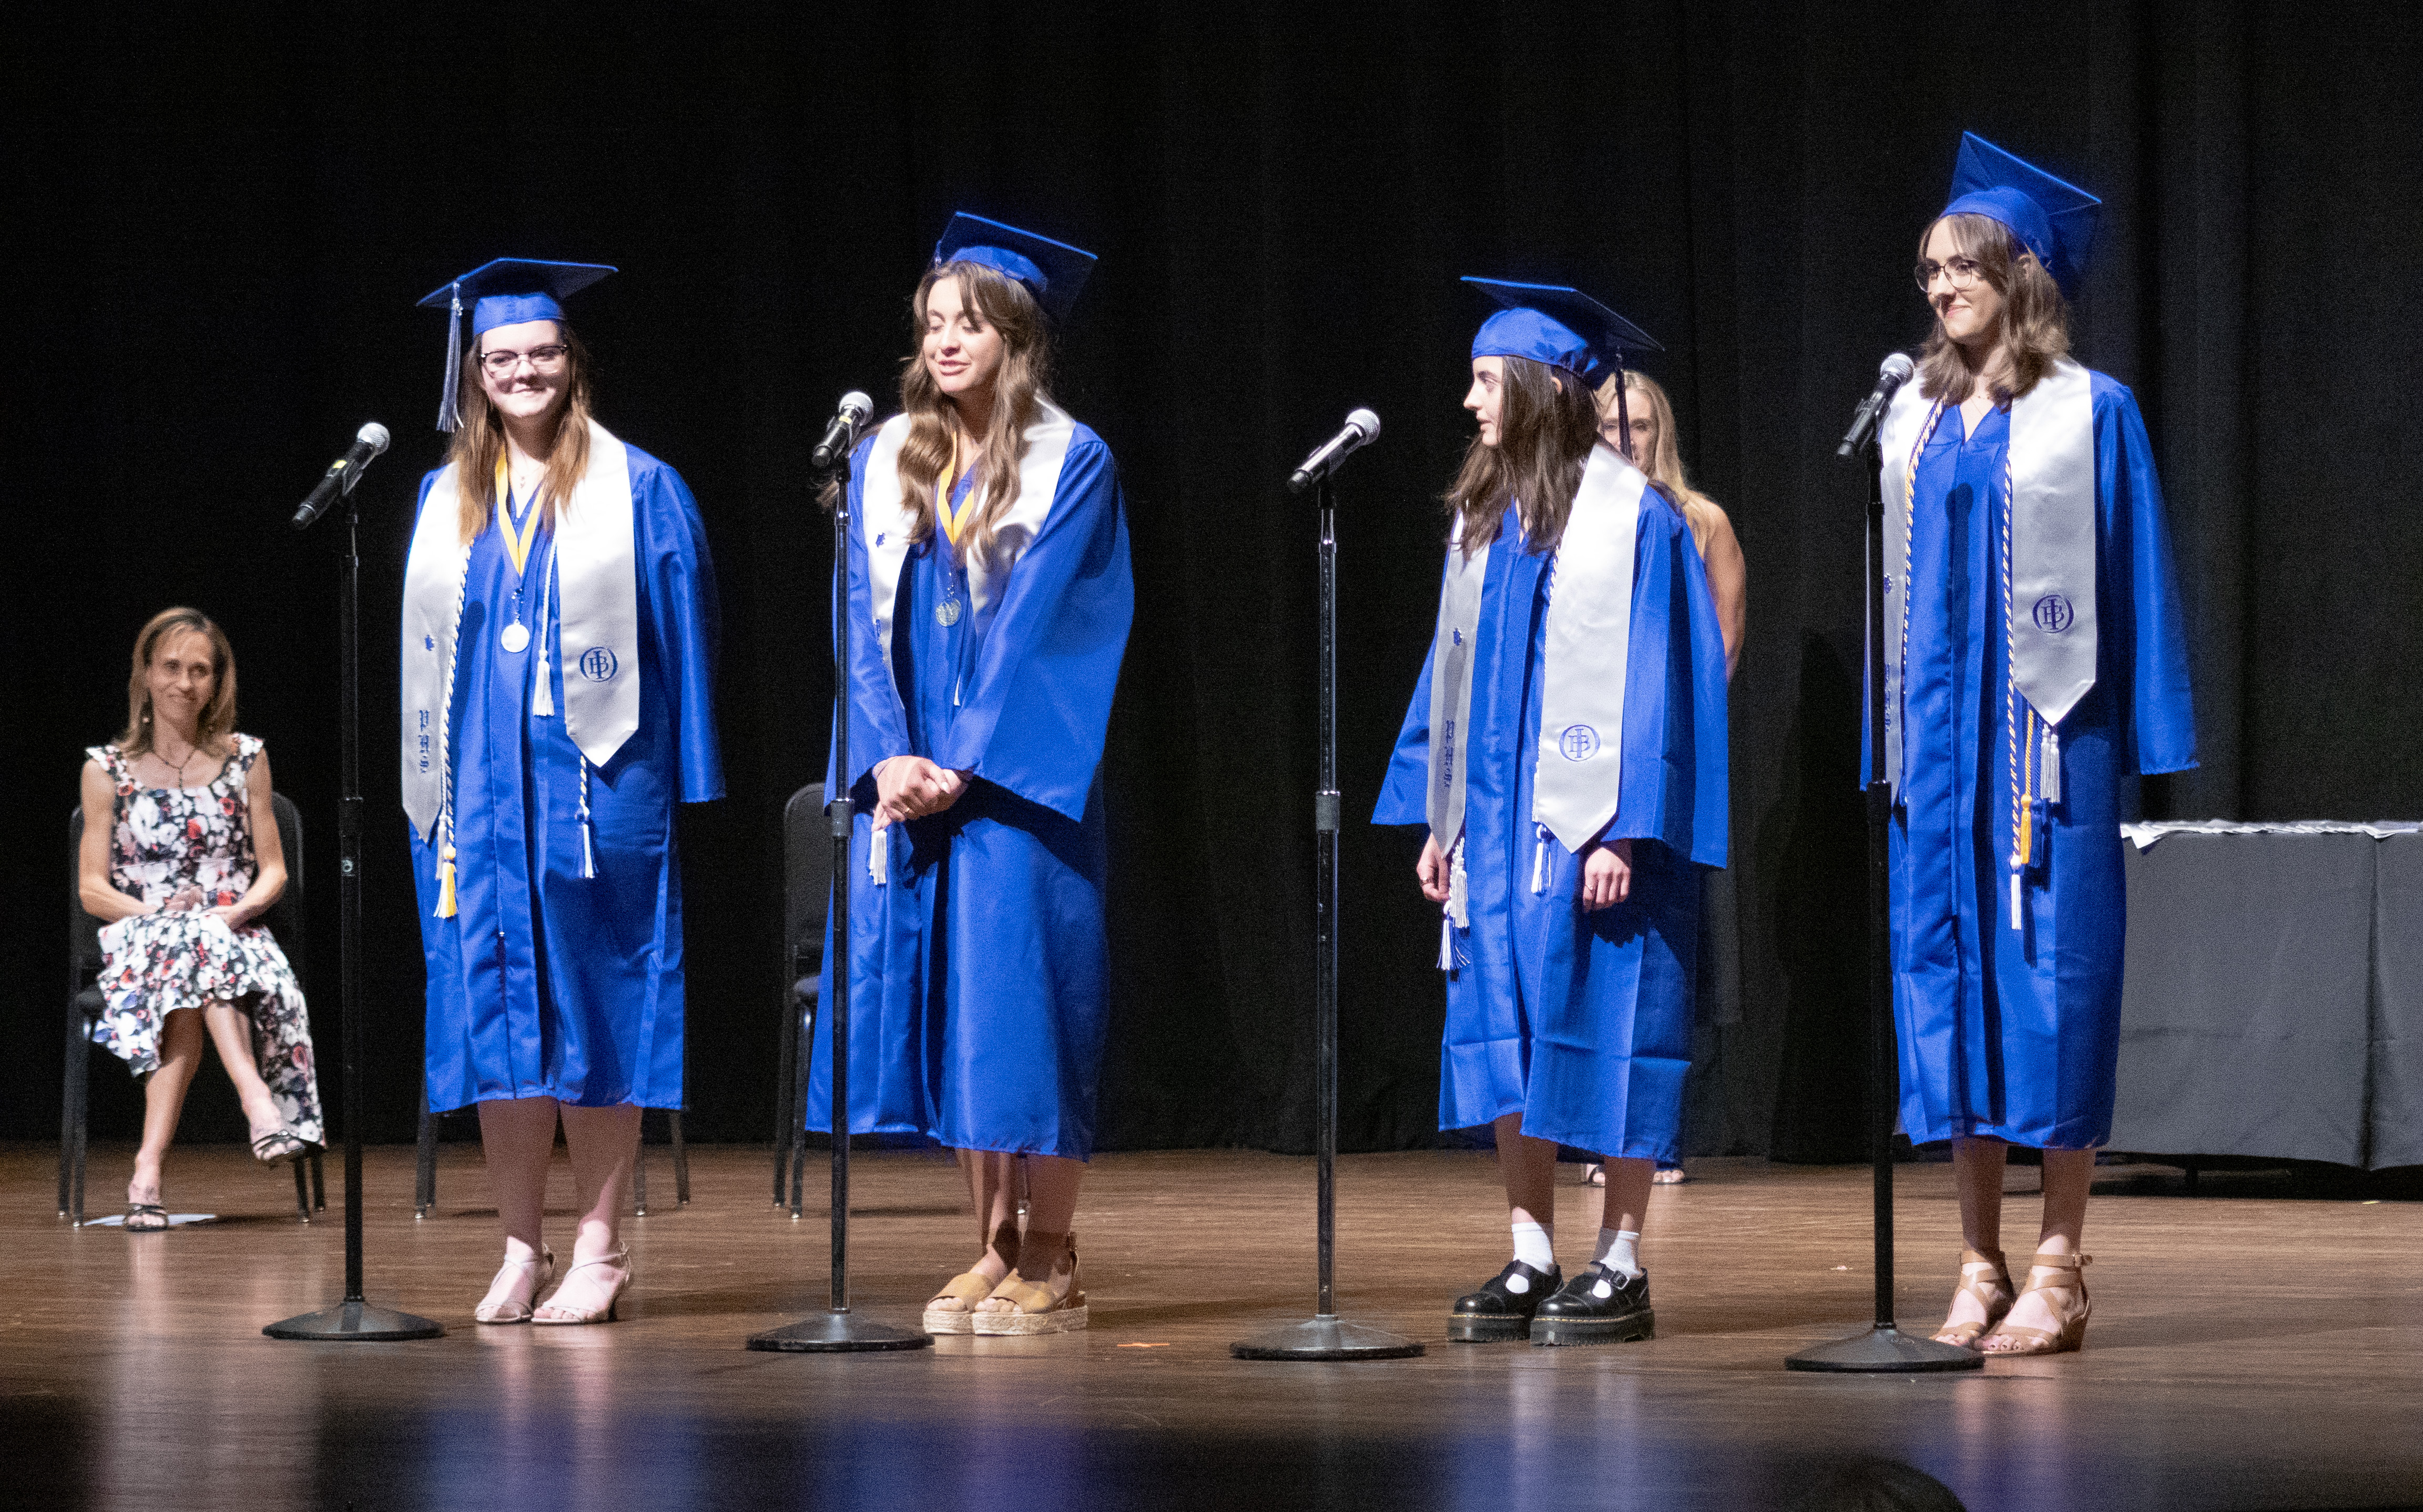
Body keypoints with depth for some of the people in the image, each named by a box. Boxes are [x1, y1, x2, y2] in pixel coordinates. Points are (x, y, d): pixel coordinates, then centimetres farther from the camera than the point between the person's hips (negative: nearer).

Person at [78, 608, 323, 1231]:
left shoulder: (245, 760, 12)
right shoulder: (108, 769, 9)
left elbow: (273, 869, 12)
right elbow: (92, 888, 5)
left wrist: (245, 907, -10)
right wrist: (157, 912, -13)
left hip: (235, 936, 1)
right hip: (139, 938, -1)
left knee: (194, 976, -36)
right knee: (192, 946, -37)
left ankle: (150, 1166, -45)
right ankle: (258, 1101, -54)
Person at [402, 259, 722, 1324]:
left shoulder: (638, 494, 1)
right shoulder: (447, 500, 12)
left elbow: (682, 639, 0)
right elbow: (425, 657, 15)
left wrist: (684, 785, -5)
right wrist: (429, 793, 9)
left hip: (595, 787, -3)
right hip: (481, 795, 4)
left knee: (593, 1008, -1)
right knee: (495, 1015, 3)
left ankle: (600, 1248, 4)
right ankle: (520, 1249, 8)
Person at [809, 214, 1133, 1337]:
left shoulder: (1071, 464, -3)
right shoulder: (885, 461, 11)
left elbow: (1041, 623, -9)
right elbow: (867, 619, 6)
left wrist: (965, 761, -16)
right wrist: (888, 754, -8)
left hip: (1015, 774, -5)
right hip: (909, 773, 5)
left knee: (1018, 990, -6)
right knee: (941, 999, 5)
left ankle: (1050, 1265, 1)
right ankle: (993, 1250, 13)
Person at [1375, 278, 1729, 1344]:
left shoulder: (1633, 517, -10)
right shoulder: (1485, 516, 12)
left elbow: (1653, 677, -13)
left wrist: (1624, 829, -18)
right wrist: (1439, 817, 13)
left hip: (1590, 825, -7)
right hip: (1496, 821, 7)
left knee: (1603, 1035, -3)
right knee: (1504, 1037, 5)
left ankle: (1620, 1266, 4)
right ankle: (1531, 1260, 11)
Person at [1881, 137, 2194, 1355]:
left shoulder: (2088, 413, -3)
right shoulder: (1915, 420, 12)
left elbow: (2133, 584, -4)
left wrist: (2137, 746, -8)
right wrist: (1894, 747, 10)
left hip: (2044, 737, -5)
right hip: (1938, 739, 5)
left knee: (2047, 978, -4)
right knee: (1944, 976, 4)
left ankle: (2058, 1274, 1)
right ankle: (1981, 1270, 11)